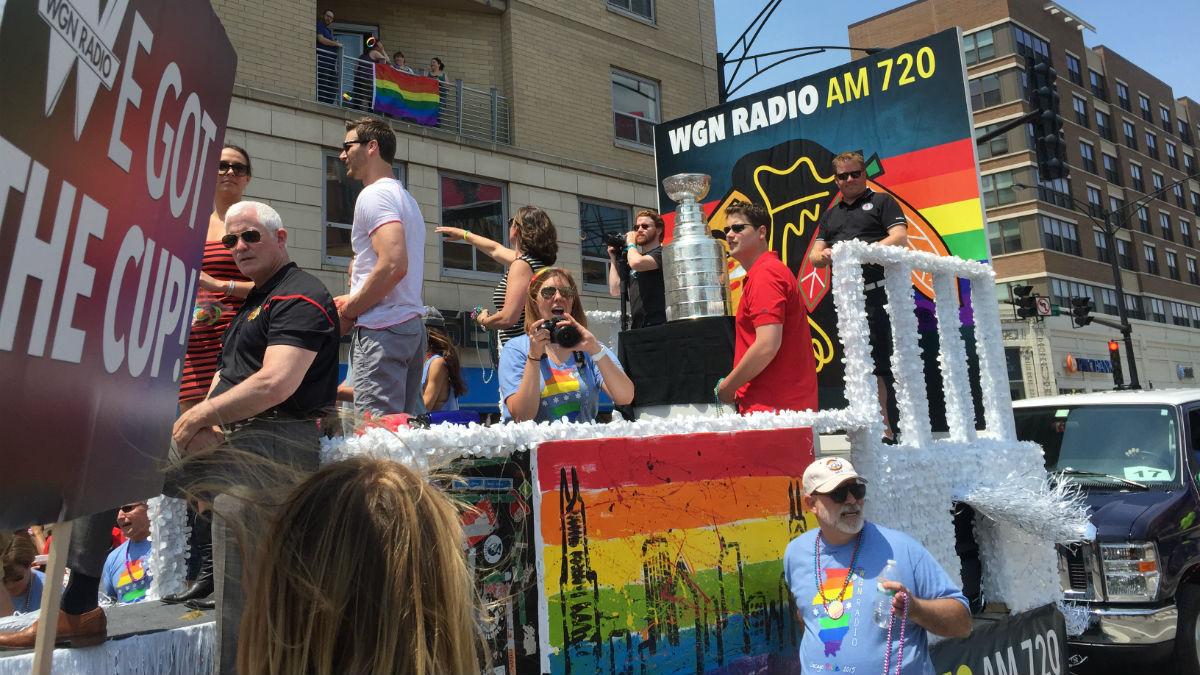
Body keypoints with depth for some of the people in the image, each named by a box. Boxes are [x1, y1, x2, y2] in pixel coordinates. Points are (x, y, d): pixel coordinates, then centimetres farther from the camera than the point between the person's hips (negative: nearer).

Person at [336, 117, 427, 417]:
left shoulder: (374, 195, -8)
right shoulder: (406, 198, 22)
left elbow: (393, 265, -22)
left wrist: (348, 312, -11)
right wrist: (353, 301, 16)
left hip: (382, 329, -10)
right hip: (412, 324, 10)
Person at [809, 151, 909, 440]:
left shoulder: (881, 201, 10)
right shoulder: (829, 215, 26)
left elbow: (900, 238, -4)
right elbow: (814, 256, 19)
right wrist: (824, 256, -6)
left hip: (877, 292, -5)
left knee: (875, 362, -11)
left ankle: (883, 427, -6)